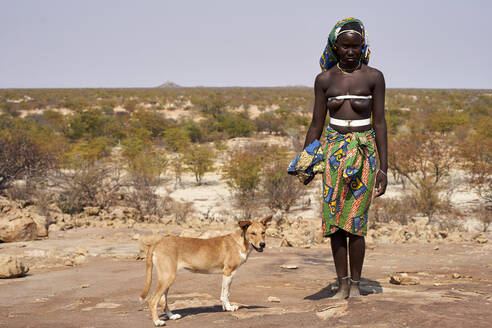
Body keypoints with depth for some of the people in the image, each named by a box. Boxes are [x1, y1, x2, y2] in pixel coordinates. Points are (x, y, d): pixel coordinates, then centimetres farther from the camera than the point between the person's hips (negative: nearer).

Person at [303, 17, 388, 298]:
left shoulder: (373, 77, 1)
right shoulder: (325, 80, 6)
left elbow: (380, 123, 0)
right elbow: (317, 125, 10)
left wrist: (384, 168, -3)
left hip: (364, 151, -2)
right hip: (333, 151, 2)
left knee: (354, 221, -6)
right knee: (334, 221, 0)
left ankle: (356, 283, 8)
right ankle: (343, 284, 11)